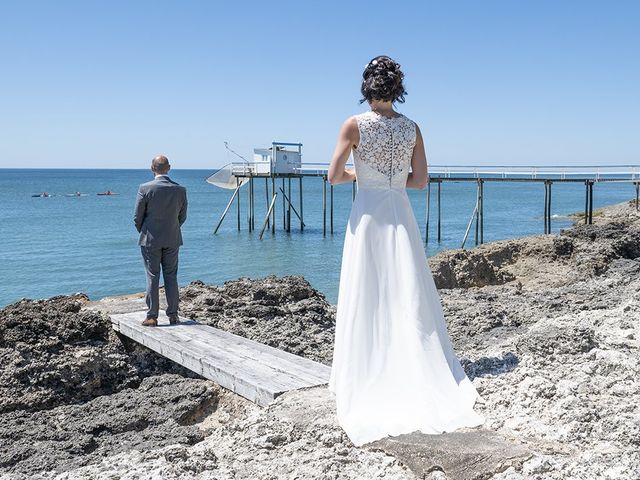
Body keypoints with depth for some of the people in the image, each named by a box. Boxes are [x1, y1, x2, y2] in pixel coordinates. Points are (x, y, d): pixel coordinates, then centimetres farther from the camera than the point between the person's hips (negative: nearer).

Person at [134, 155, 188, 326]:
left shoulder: (145, 188, -13)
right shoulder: (180, 189, -4)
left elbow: (137, 217, -7)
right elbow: (182, 217, 5)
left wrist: (144, 233, 11)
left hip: (150, 240, -2)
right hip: (172, 240, 3)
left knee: (152, 277, 4)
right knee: (171, 276, 10)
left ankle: (152, 317, 7)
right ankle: (173, 315, 13)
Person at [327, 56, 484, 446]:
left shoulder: (355, 124, -6)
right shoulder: (412, 128, 3)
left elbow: (335, 176, -8)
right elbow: (421, 180, 3)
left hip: (368, 214, -3)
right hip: (401, 213, 3)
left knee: (367, 297, 5)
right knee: (410, 294, 7)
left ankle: (369, 375, 11)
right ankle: (420, 374, 11)